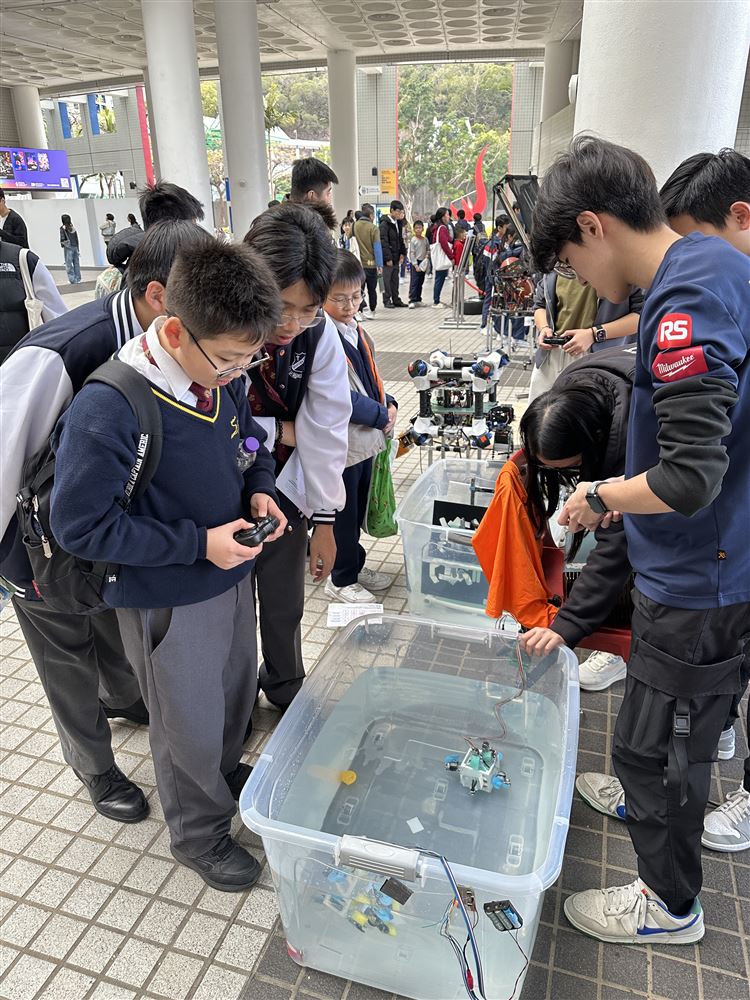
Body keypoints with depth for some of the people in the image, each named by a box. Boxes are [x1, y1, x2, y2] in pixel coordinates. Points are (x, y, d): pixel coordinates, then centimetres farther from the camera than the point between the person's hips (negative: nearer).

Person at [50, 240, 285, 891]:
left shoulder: (223, 379, -9)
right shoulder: (107, 410, -30)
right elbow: (79, 525, -23)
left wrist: (259, 489, -10)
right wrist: (198, 544, -26)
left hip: (231, 572, 7)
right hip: (167, 600, -6)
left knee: (236, 691, 28)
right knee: (189, 724, 15)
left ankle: (226, 772, 59)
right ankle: (201, 834, 44)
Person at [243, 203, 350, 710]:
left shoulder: (320, 332, -18)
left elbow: (326, 428, -11)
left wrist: (325, 520, -5)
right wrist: (278, 430, -17)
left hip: (284, 487, 2)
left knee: (285, 605, 17)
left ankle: (287, 688, 45)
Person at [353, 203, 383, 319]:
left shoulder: (354, 225, 1)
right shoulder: (373, 228, -10)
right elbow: (377, 247, -11)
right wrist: (380, 265, -8)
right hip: (371, 263, -2)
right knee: (372, 289, 9)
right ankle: (371, 312, 15)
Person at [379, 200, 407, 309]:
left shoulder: (398, 223, 13)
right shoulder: (384, 224, -13)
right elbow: (383, 243, -17)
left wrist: (402, 253, 8)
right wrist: (388, 258, -19)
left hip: (396, 257, 8)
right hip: (387, 258, -8)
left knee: (395, 279, 12)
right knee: (387, 279, -2)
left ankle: (396, 300, 18)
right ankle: (387, 301, 4)